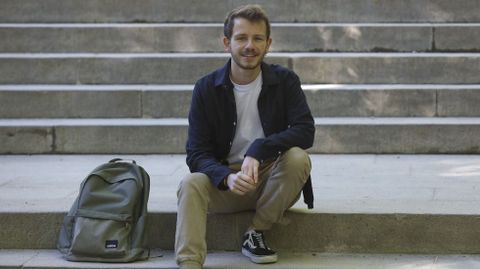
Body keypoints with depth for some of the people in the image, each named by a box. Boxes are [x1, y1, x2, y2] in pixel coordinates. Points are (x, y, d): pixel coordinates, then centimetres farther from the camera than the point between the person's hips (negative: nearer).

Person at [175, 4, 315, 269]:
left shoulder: (285, 81, -4)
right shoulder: (206, 88, -4)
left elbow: (305, 130, -16)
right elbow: (196, 153, -8)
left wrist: (258, 150, -32)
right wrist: (227, 177, -31)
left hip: (270, 179, 0)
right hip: (226, 182, 0)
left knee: (298, 157, -29)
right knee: (191, 184, -29)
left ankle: (255, 234, -11)